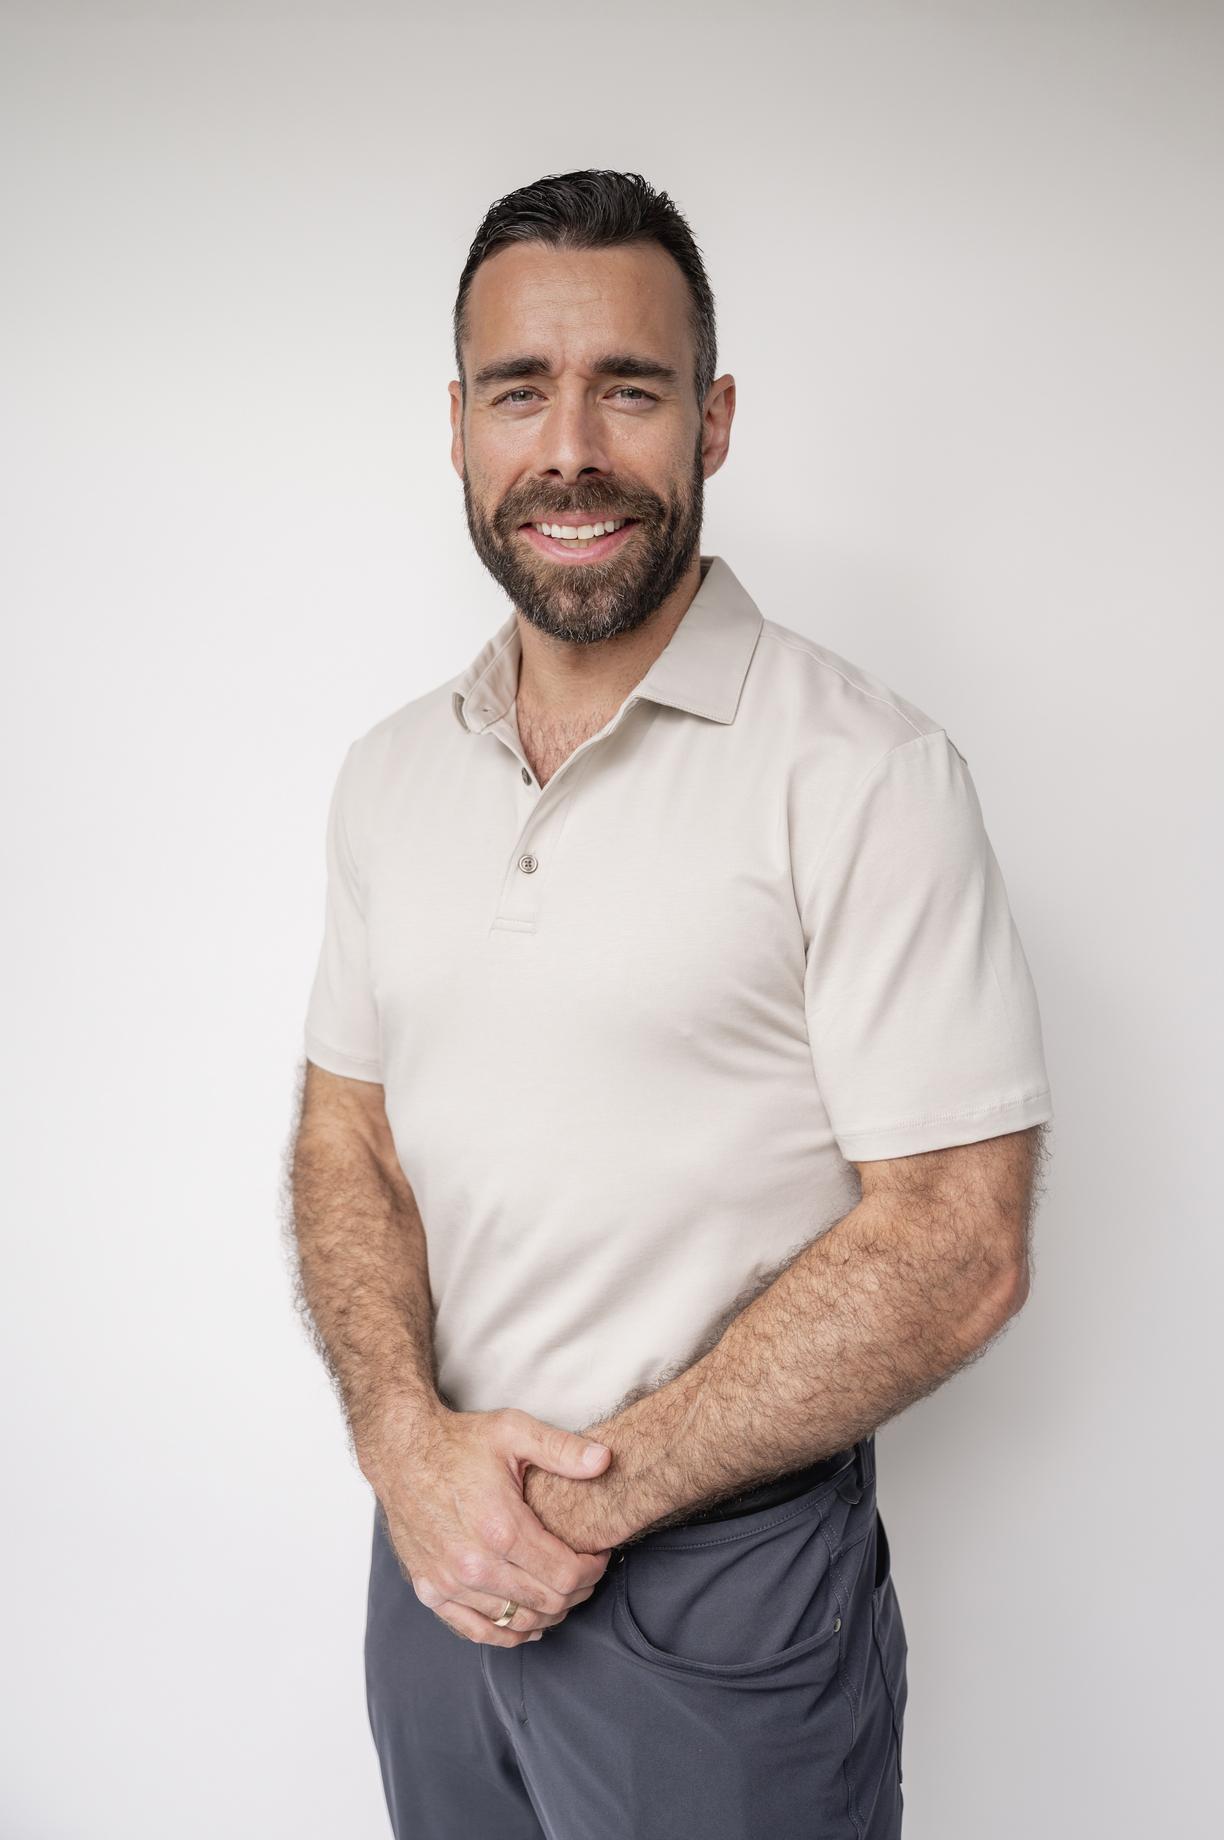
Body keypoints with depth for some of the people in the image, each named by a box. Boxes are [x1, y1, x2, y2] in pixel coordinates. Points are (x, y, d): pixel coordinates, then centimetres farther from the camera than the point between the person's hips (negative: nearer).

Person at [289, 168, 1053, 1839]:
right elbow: (348, 1136, 5)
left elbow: (955, 1250, -17)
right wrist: (411, 1442, -11)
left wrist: (602, 1488, -16)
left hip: (725, 1585, -5)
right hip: (435, 1557, 5)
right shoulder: (388, 775, 2)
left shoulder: (865, 775, -16)